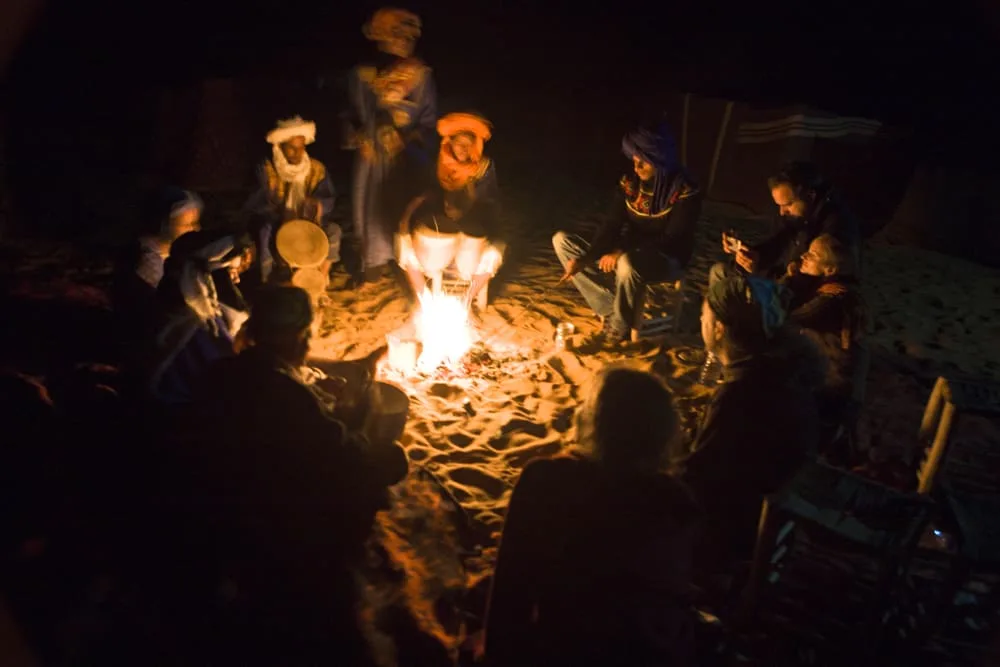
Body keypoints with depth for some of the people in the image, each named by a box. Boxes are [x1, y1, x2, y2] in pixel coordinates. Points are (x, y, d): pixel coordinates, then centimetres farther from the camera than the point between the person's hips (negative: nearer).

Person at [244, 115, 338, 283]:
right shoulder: (267, 170, -9)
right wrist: (280, 213, -34)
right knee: (265, 231, -34)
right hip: (275, 224, -3)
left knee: (333, 230, -21)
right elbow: (256, 203, -15)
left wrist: (318, 204, -32)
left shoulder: (317, 169, -1)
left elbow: (329, 199, -7)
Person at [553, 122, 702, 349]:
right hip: (630, 254, 7)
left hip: (666, 259, -7)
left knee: (627, 264, -43)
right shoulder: (629, 182, -3)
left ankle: (618, 328, -15)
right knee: (562, 240, -6)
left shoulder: (685, 192, -19)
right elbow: (612, 225, -5)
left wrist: (623, 252, -31)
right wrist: (585, 258, -22)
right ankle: (610, 311, -15)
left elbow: (672, 241, -22)